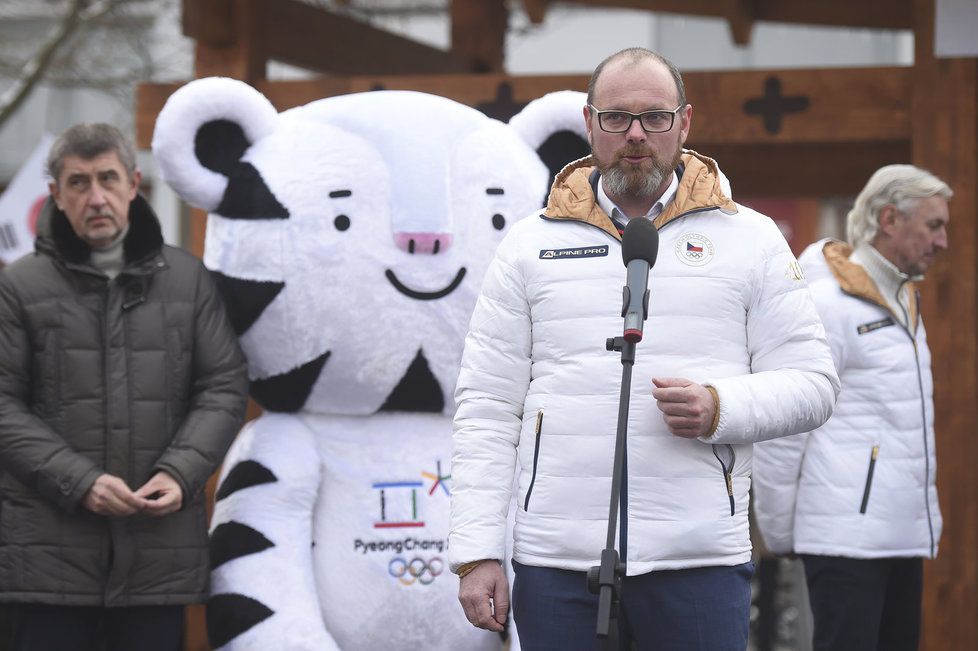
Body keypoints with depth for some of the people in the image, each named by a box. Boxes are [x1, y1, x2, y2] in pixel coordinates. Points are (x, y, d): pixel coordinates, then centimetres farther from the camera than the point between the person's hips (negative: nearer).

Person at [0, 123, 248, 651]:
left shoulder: (187, 280, 9)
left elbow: (224, 388, 9)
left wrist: (180, 473, -8)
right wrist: (79, 482, -13)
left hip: (161, 542, 2)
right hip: (51, 544, -2)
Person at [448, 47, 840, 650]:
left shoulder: (751, 239, 8)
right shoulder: (530, 244, 10)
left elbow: (812, 384, 6)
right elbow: (487, 408, 7)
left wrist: (721, 408, -14)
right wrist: (476, 553, -2)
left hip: (701, 561, -1)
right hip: (556, 562, 1)